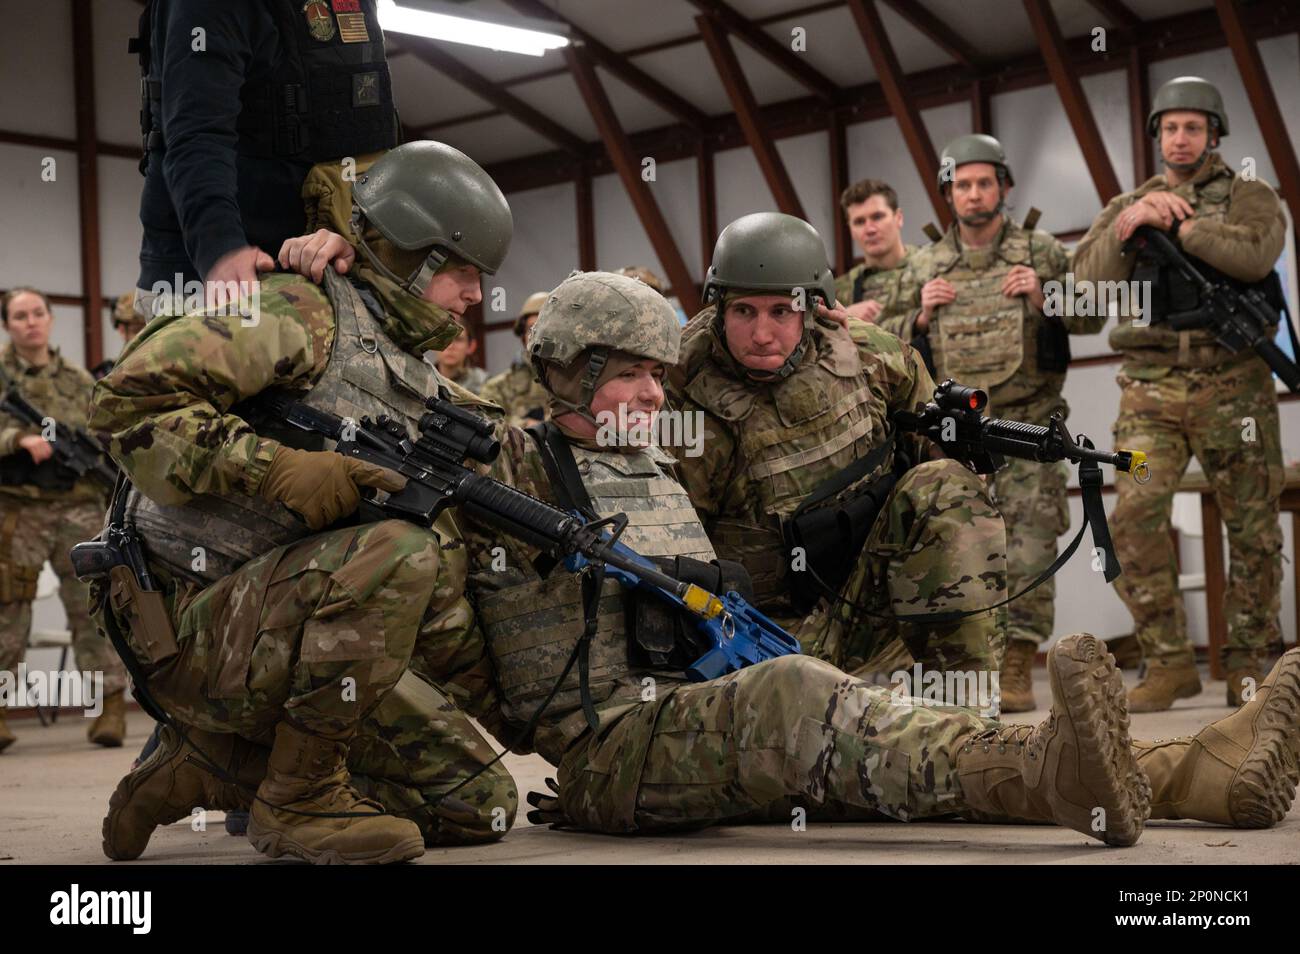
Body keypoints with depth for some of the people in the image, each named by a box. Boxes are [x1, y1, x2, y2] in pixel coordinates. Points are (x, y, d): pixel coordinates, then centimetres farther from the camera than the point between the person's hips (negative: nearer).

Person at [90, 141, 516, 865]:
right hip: (199, 623, -8)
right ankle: (297, 797, -16)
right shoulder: (306, 312, -8)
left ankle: (204, 772, 11)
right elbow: (129, 399, -18)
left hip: (290, 645, 9)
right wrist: (276, 468, -24)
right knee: (397, 554, -34)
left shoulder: (421, 386, 17)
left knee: (481, 805, 2)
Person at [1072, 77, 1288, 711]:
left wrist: (1175, 224, -11)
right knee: (1135, 515, -14)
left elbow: (1255, 255, -13)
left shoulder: (1248, 197, 9)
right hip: (1151, 389, 2)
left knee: (1252, 527, 1)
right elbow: (1091, 276, 4)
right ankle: (1168, 663, -6)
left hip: (1233, 384, -1)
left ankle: (1248, 663, 12)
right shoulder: (1128, 204, 18)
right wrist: (1129, 223, -10)